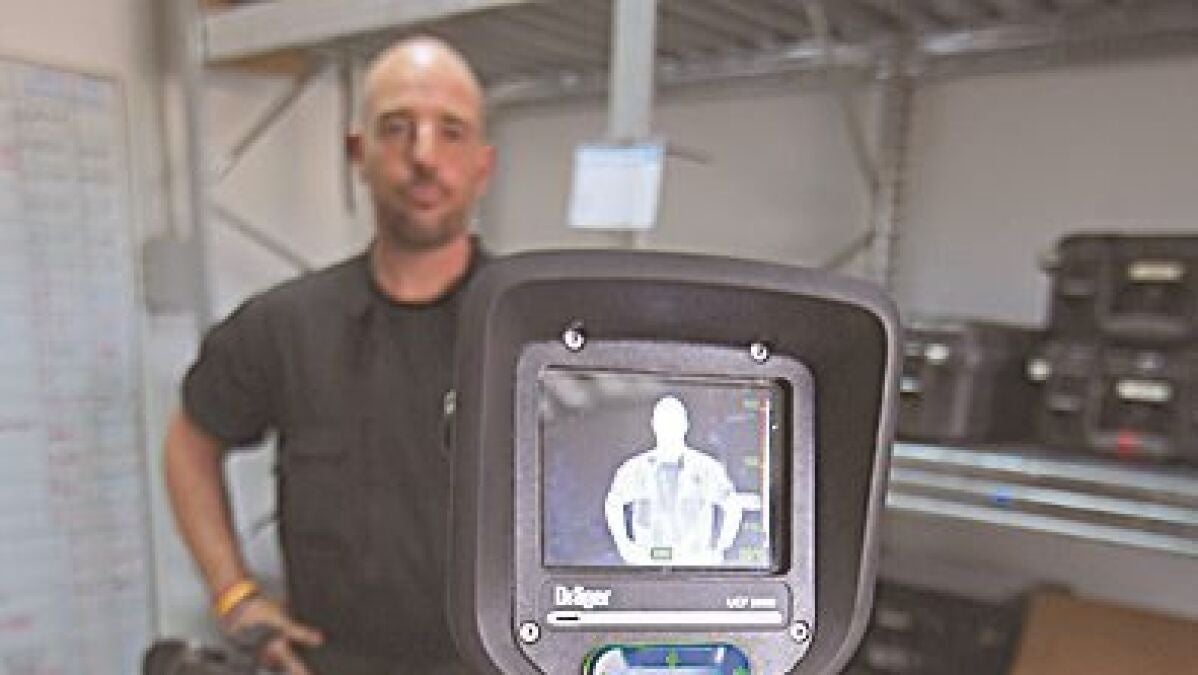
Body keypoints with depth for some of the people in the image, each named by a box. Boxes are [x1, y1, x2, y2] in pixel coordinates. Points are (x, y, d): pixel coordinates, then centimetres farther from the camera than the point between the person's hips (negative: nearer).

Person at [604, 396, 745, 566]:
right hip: (649, 562, 1)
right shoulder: (635, 468, 2)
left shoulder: (706, 467, -1)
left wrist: (719, 550, 3)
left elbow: (733, 508, 11)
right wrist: (623, 546, 8)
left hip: (696, 563, -1)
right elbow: (612, 504, 18)